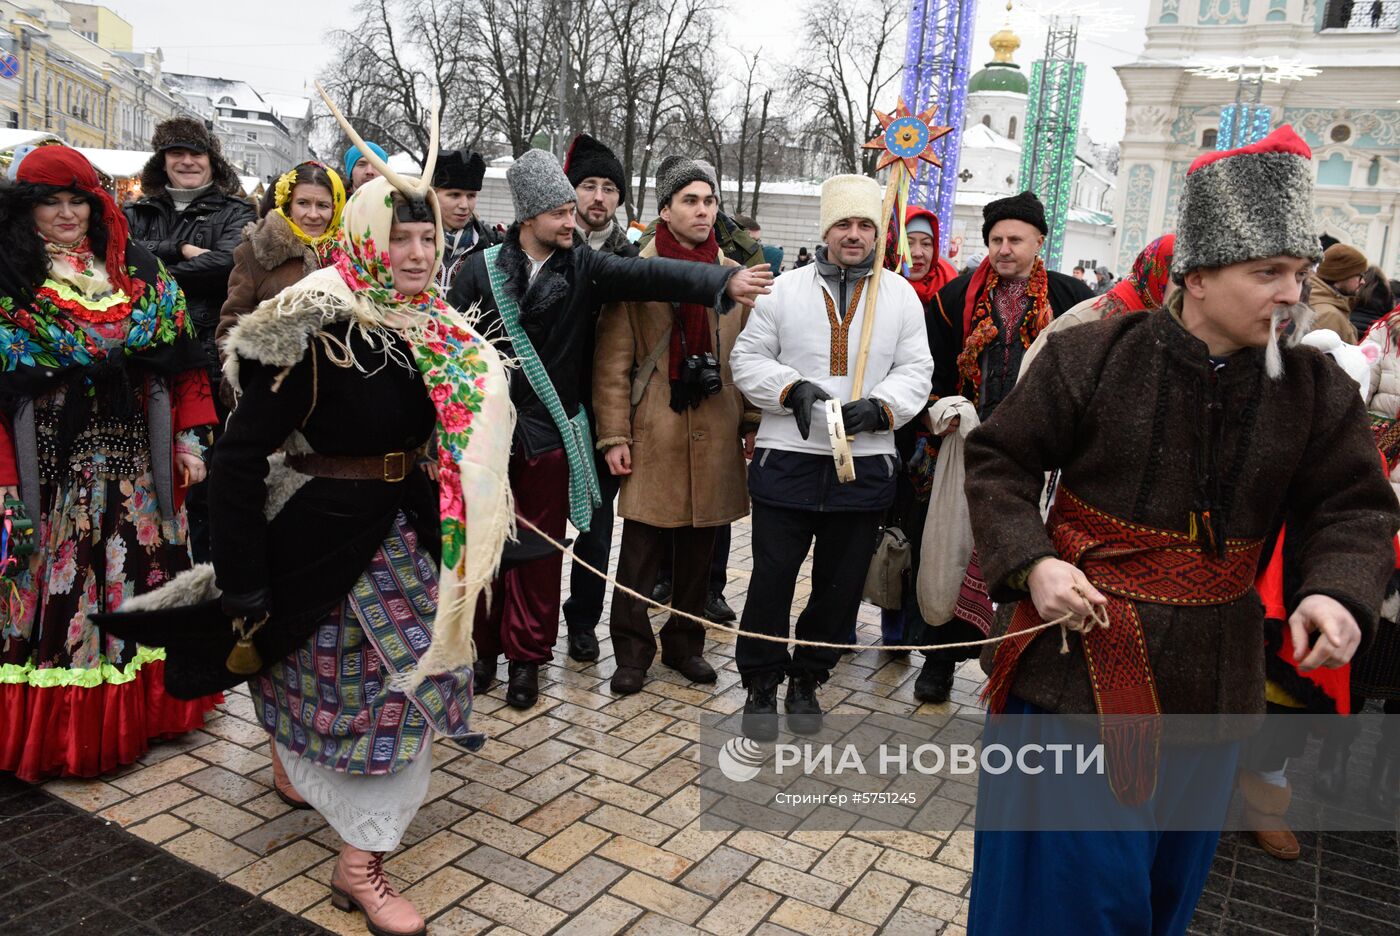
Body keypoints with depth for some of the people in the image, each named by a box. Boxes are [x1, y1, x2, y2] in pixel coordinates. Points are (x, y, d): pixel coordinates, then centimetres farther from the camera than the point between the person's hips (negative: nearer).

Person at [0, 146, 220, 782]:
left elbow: (180, 362, 7)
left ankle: (143, 703, 28)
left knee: (139, 576, 11)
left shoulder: (140, 273, 8)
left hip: (134, 458, 3)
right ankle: (59, 726, 21)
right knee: (59, 585, 5)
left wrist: (188, 440, 0)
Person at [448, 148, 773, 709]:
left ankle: (526, 655, 23)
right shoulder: (482, 269, 0)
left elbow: (650, 275, -13)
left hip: (551, 433, 1)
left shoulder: (585, 268, 2)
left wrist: (724, 282, -27)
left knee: (542, 549, 8)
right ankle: (485, 646, 26)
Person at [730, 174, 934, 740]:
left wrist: (878, 406, -15)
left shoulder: (901, 296, 7)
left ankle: (807, 680, 31)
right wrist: (792, 388, -14)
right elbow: (748, 359, 4)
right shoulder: (786, 289, 4)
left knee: (841, 583, 11)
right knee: (771, 578, 3)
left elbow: (915, 372, 5)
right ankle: (761, 684, 21)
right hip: (787, 459, -1)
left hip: (865, 465, 2)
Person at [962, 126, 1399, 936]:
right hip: (1077, 656, -4)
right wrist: (1031, 562, -20)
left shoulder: (1318, 391, 0)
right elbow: (1000, 462, -5)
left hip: (1210, 686, 4)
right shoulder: (1091, 357, -11)